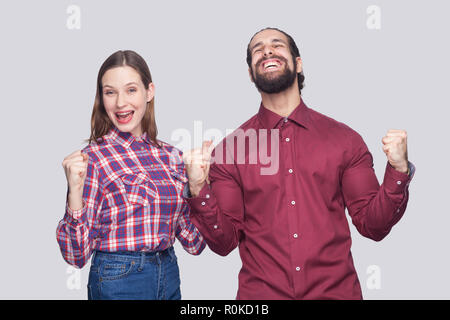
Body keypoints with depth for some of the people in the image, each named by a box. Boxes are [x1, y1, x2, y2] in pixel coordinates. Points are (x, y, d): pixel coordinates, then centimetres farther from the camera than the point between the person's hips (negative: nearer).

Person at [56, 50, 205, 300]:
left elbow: (193, 243, 5)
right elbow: (77, 255, -14)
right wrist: (75, 192, -26)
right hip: (117, 282, -5)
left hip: (169, 278, 5)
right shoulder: (92, 159, -12)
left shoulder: (169, 156, 2)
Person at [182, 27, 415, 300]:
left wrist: (399, 171, -14)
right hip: (261, 293, 0)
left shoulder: (344, 139, -1)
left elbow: (372, 225, 0)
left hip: (336, 291, 1)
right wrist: (199, 191, -19)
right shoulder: (229, 149, -3)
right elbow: (224, 242, -4)